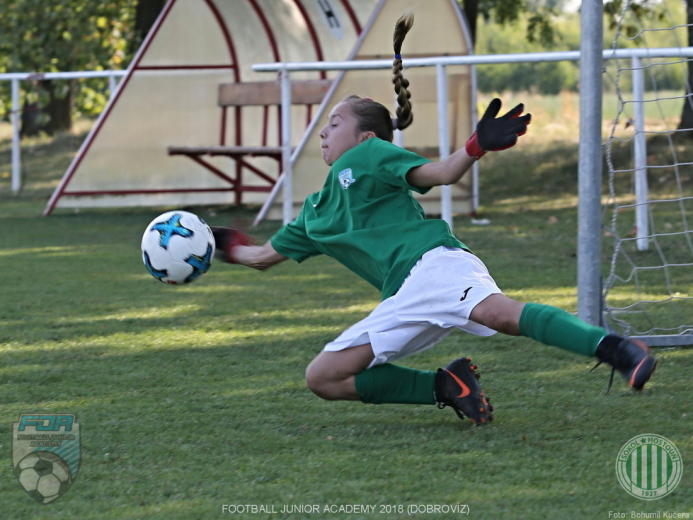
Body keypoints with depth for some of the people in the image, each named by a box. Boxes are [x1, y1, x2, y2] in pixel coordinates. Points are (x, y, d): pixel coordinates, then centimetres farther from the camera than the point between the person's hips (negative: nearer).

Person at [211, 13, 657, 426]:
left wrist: (477, 147, -22)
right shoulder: (316, 214, 30)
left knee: (498, 312, -38)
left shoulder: (367, 156, 10)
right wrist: (230, 246, 57)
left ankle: (618, 351, -51)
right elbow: (263, 257, 43)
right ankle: (447, 387, -10)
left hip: (434, 261, -8)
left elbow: (439, 174, -4)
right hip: (402, 299, 8)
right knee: (323, 378, -3)